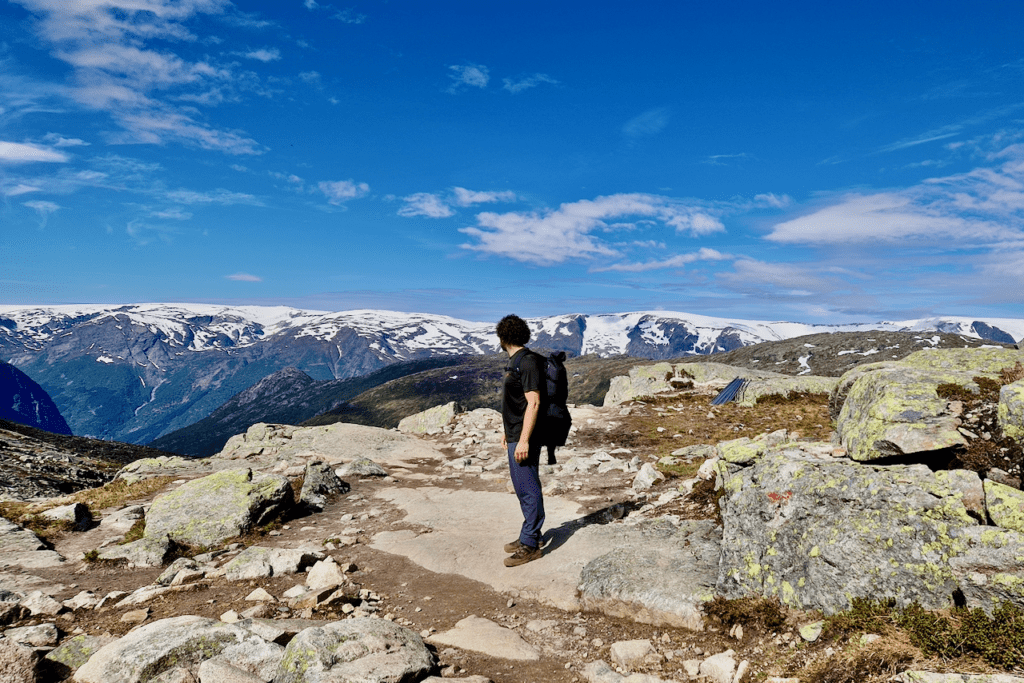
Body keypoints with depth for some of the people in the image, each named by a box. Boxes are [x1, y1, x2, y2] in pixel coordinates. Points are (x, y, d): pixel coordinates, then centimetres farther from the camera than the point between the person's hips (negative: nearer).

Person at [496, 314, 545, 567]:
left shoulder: (528, 362, -17)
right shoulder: (515, 361, 14)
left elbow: (533, 403, -22)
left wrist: (524, 440, -24)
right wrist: (508, 432, 25)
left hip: (524, 438, -10)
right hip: (515, 435, 10)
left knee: (528, 489, -4)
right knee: (523, 488, 16)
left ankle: (530, 545, 3)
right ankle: (529, 535, 27)